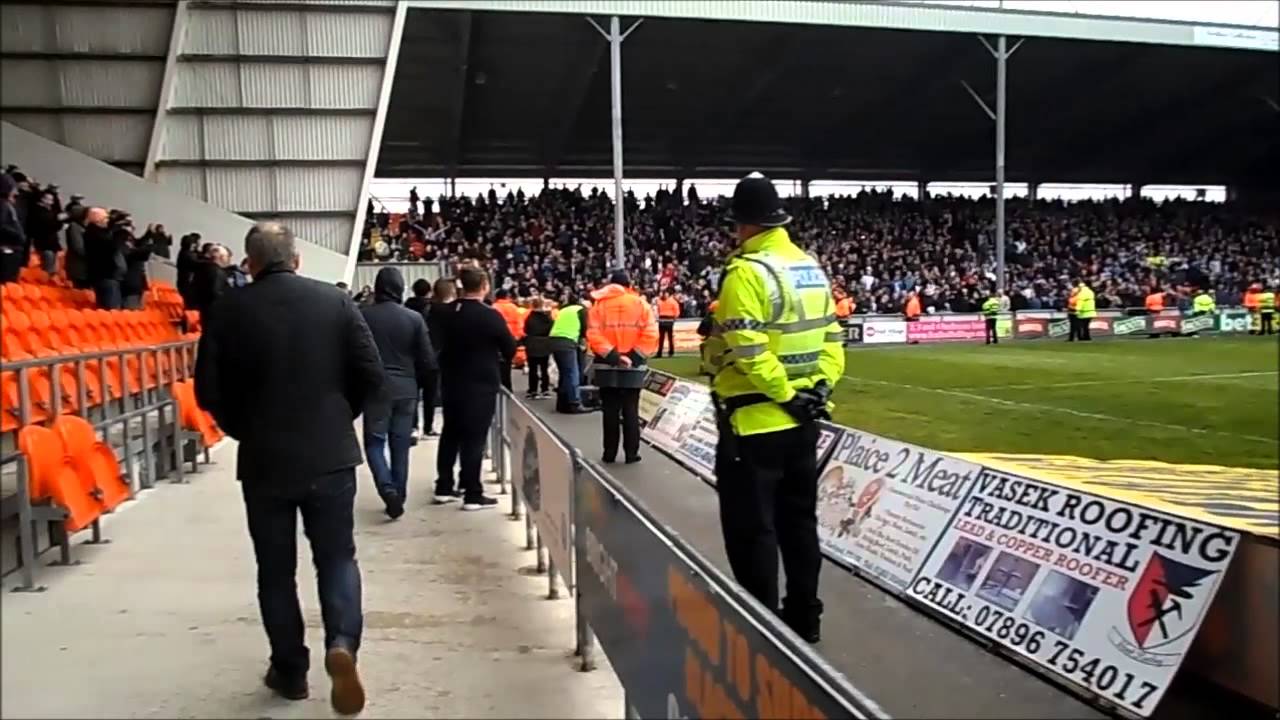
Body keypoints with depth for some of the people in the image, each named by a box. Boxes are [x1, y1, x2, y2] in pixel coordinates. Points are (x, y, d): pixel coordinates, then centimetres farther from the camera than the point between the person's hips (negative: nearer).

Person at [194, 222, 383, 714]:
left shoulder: (229, 310, -6)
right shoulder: (335, 301, -2)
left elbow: (208, 391, -3)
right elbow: (371, 374, -3)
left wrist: (244, 430, 14)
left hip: (264, 460, 0)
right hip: (331, 456, 1)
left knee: (276, 568, 13)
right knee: (337, 556, 12)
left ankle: (290, 670, 22)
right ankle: (342, 643, -9)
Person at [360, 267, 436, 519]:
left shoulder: (363, 315, -7)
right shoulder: (414, 318, -4)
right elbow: (428, 360, -2)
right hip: (406, 388, 2)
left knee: (374, 442, 7)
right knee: (401, 445, 10)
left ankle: (387, 488, -13)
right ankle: (399, 496, 15)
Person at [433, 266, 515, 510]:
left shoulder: (446, 312, 1)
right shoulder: (490, 315, -16)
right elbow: (510, 349, -7)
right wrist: (496, 357, 12)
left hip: (451, 380, 6)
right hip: (481, 383, -6)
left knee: (450, 434, 16)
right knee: (474, 437, -2)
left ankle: (444, 487, 22)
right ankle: (473, 495, 1)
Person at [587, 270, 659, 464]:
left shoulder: (599, 303, 2)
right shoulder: (640, 303, 3)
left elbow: (593, 334, -10)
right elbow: (651, 334, -7)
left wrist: (611, 355, -12)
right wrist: (636, 356, -8)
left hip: (607, 366, 0)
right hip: (633, 366, 0)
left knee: (610, 410, 7)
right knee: (631, 411, 6)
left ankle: (610, 453, 10)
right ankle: (632, 453, 6)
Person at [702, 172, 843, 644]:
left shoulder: (747, 271, -16)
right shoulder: (811, 268, 9)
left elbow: (746, 350, -24)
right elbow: (831, 336, 9)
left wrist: (785, 394, -15)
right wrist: (821, 387, 3)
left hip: (754, 421, -8)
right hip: (801, 420, 8)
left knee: (752, 529, 3)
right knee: (798, 521, 17)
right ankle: (804, 617, 27)